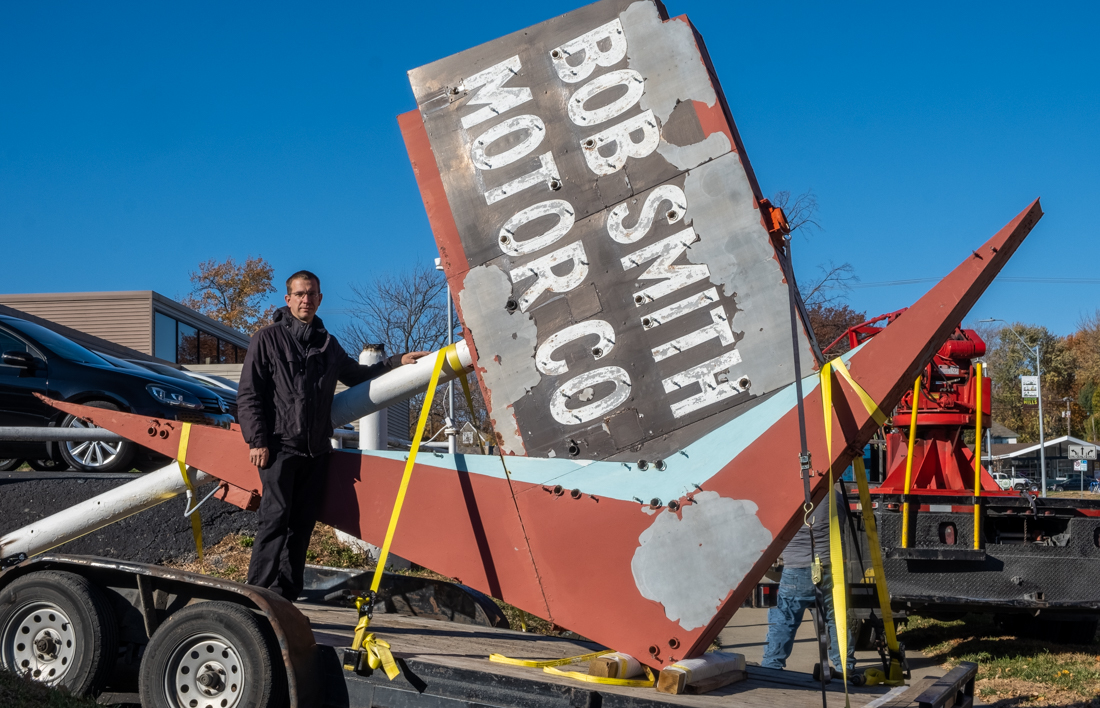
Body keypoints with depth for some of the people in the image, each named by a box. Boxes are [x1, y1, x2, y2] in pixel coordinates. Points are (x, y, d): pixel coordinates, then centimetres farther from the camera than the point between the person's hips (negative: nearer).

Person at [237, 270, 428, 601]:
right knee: (276, 517, -14)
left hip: (315, 449, 5)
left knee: (302, 523, 4)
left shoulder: (327, 344, 18)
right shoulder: (268, 339, 2)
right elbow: (248, 395, -2)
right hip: (280, 446, -5)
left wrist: (397, 361, 25)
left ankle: (286, 599, 10)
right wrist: (257, 441, -11)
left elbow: (356, 374, 33)